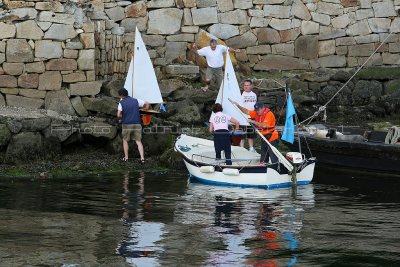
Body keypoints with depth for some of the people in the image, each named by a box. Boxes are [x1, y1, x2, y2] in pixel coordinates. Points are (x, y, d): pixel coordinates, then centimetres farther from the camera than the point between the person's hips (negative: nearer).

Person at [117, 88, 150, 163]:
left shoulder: (121, 103, -3)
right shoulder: (136, 101, 6)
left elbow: (119, 115, -10)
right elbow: (147, 104, 13)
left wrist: (121, 118, 12)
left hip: (126, 125, -2)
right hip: (137, 124, 2)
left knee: (125, 141, 17)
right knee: (138, 141, 4)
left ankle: (126, 157, 18)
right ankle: (142, 158, -8)